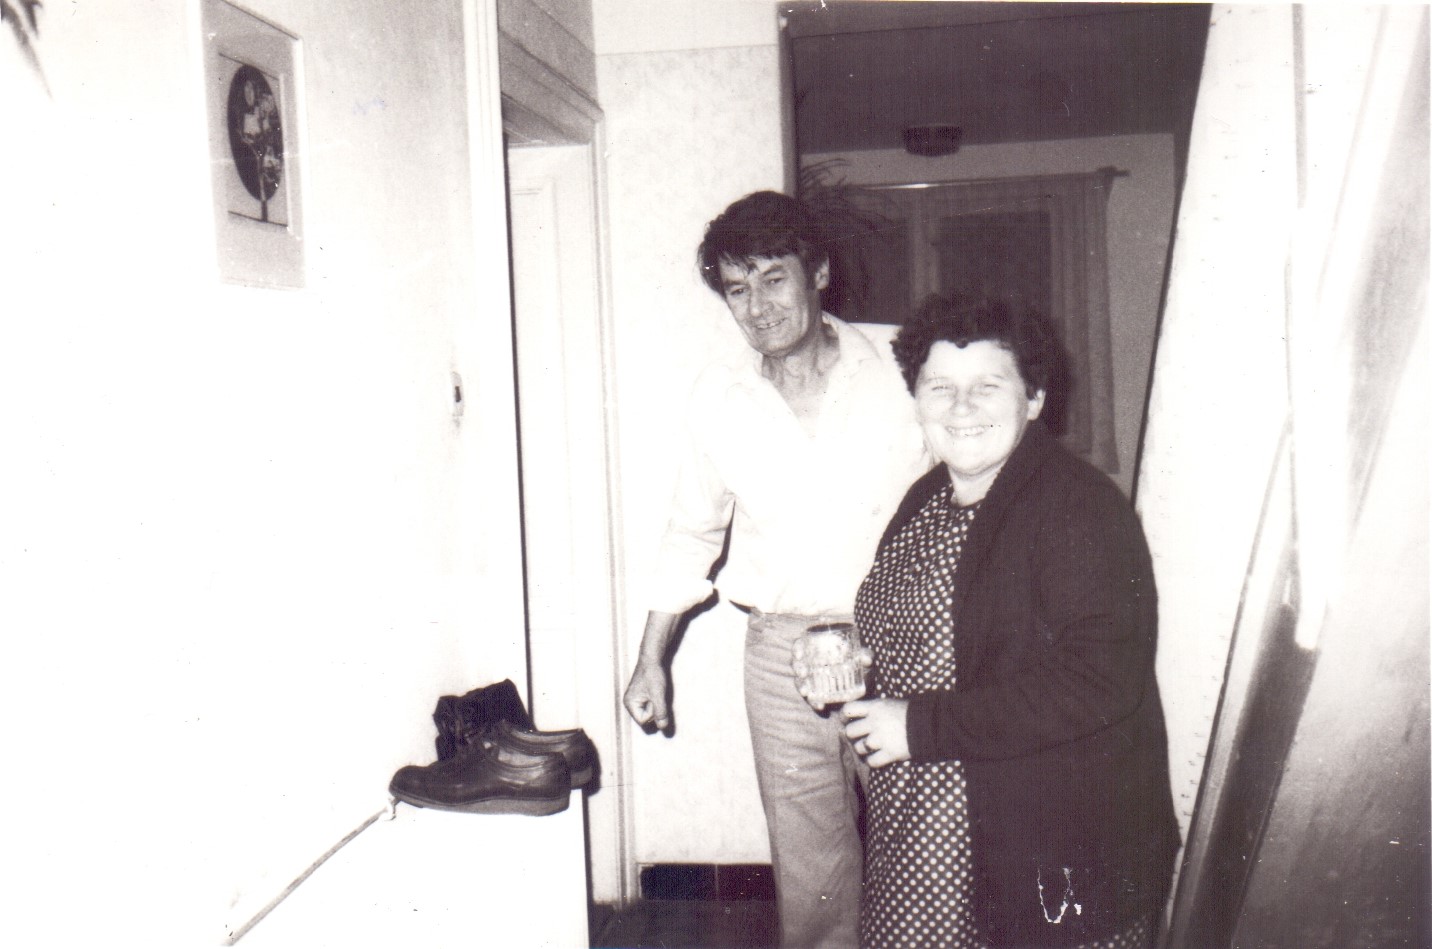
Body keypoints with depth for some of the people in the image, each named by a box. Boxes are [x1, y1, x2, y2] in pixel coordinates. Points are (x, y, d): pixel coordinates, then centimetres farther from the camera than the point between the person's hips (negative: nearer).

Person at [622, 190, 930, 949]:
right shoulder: (718, 397, 4)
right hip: (784, 651, 2)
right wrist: (651, 658, 17)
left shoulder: (899, 370, -5)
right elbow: (692, 532, 16)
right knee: (811, 876, 6)